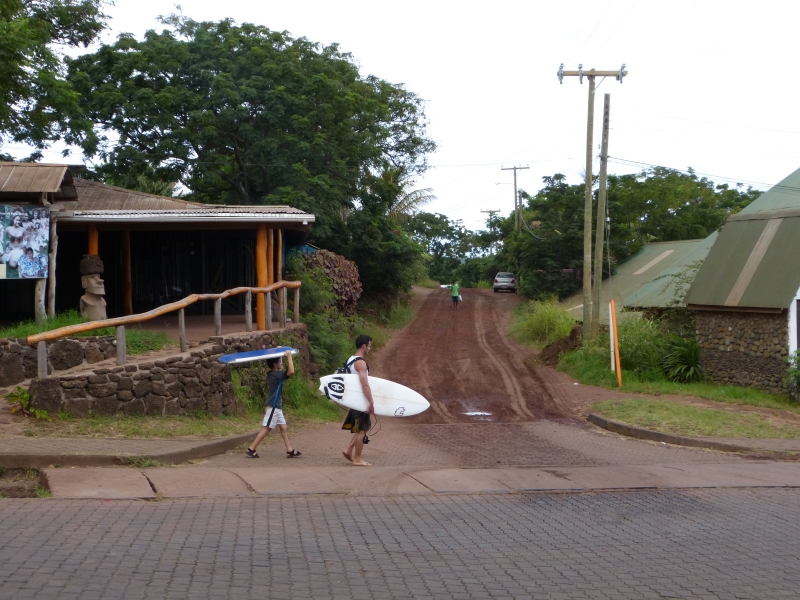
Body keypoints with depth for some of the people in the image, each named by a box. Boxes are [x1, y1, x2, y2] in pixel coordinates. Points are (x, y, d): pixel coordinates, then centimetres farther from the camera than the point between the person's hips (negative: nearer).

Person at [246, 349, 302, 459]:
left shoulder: (273, 374, 10)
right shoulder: (276, 375, -17)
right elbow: (291, 371, -30)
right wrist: (289, 357, -21)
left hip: (277, 406, 10)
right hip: (274, 406, -10)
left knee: (283, 428, 8)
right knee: (266, 428, -6)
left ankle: (290, 451, 9)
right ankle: (251, 449, -4)